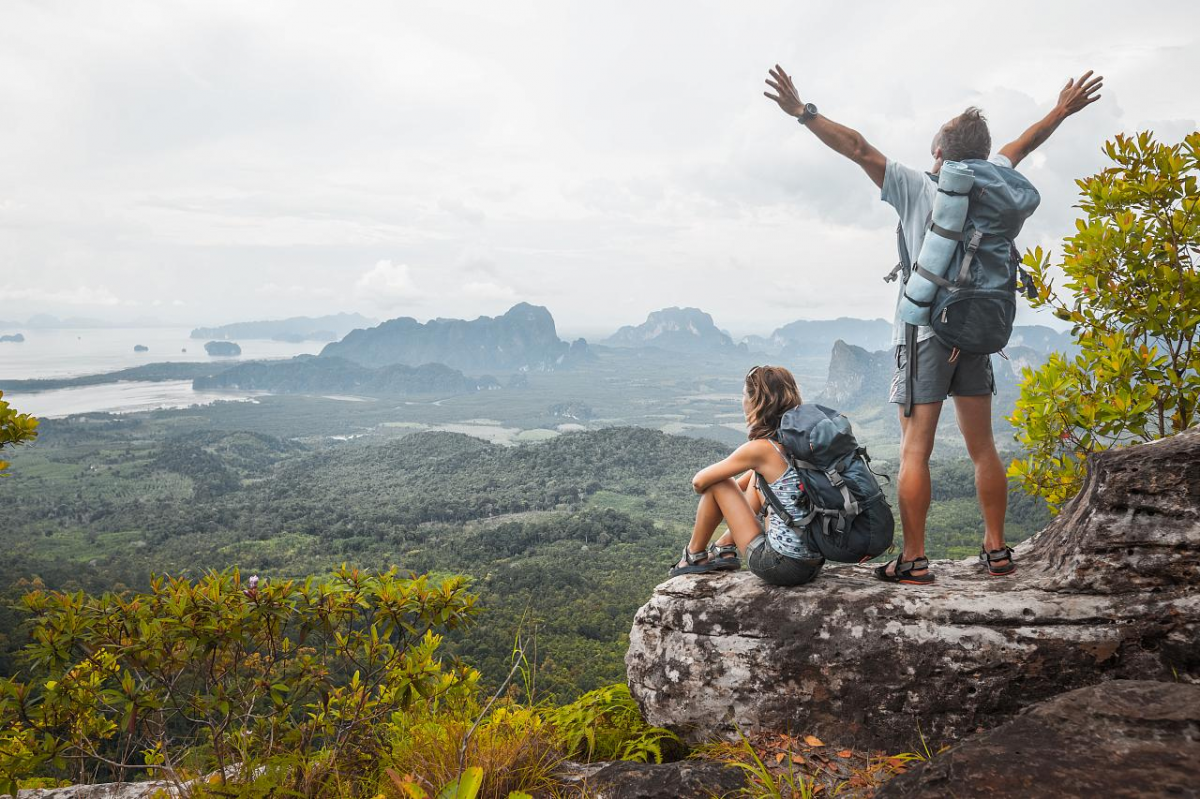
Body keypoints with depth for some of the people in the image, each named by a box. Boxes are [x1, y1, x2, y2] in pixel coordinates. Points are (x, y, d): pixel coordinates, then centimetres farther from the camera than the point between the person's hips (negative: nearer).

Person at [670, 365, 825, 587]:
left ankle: (694, 557, 24)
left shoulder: (761, 448, -15)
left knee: (717, 483, 5)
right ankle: (724, 549, 32)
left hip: (780, 566, -7)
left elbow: (699, 481, -3)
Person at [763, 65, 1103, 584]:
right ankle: (997, 551, 17)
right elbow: (1021, 146, 24)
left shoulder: (917, 188, -7)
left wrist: (803, 113, -7)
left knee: (914, 450, -4)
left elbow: (858, 149, -9)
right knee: (982, 447, 11)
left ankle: (914, 560, -3)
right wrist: (1063, 110, 42)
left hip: (925, 333, -5)